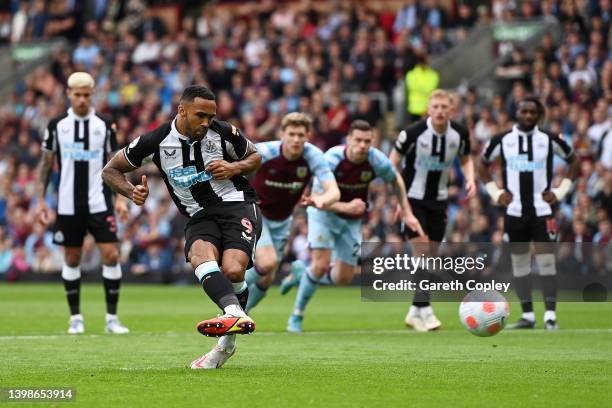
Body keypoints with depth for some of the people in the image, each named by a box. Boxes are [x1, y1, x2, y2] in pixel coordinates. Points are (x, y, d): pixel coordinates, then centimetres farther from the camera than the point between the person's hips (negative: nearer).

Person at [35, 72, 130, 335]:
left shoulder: (104, 125, 2)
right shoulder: (56, 125, 2)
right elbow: (46, 164, 8)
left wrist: (121, 198, -2)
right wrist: (41, 200, 4)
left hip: (99, 202, 0)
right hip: (68, 204, 1)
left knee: (111, 255, -9)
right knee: (71, 259, 6)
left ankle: (112, 318, 0)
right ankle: (76, 318, 17)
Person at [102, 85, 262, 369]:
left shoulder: (224, 133, -2)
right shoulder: (155, 142, -4)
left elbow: (255, 157, 16)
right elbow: (111, 170, 7)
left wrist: (234, 168, -6)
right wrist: (132, 192, -13)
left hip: (237, 205, -1)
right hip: (199, 217, 1)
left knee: (232, 270, -27)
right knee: (200, 257, -34)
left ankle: (227, 342, -11)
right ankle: (236, 314, -53)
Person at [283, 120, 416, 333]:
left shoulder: (377, 160, -21)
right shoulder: (332, 159, -29)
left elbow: (396, 180, 2)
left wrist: (406, 212, -1)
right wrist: (345, 207, -42)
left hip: (352, 220, 4)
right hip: (324, 213, -4)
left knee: (343, 278, 3)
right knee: (321, 265, -19)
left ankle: (302, 273, 32)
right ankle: (296, 316, 0)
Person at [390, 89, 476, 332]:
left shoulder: (459, 134, -8)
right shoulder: (413, 132, -20)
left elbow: (465, 159, 12)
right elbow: (393, 162, -8)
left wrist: (470, 179, -9)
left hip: (439, 200, 5)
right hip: (413, 198, -5)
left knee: (431, 257, 8)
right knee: (422, 250, -15)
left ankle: (415, 312, 18)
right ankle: (424, 311, -10)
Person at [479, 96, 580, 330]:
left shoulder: (550, 140, 0)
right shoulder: (502, 141, 2)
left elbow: (574, 163, 11)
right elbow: (483, 166, 16)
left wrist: (560, 191, 1)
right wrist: (495, 192, 5)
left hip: (542, 209, -2)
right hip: (514, 211, 2)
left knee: (546, 261, -8)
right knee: (519, 263, 5)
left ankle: (550, 316, -7)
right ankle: (527, 316, 12)